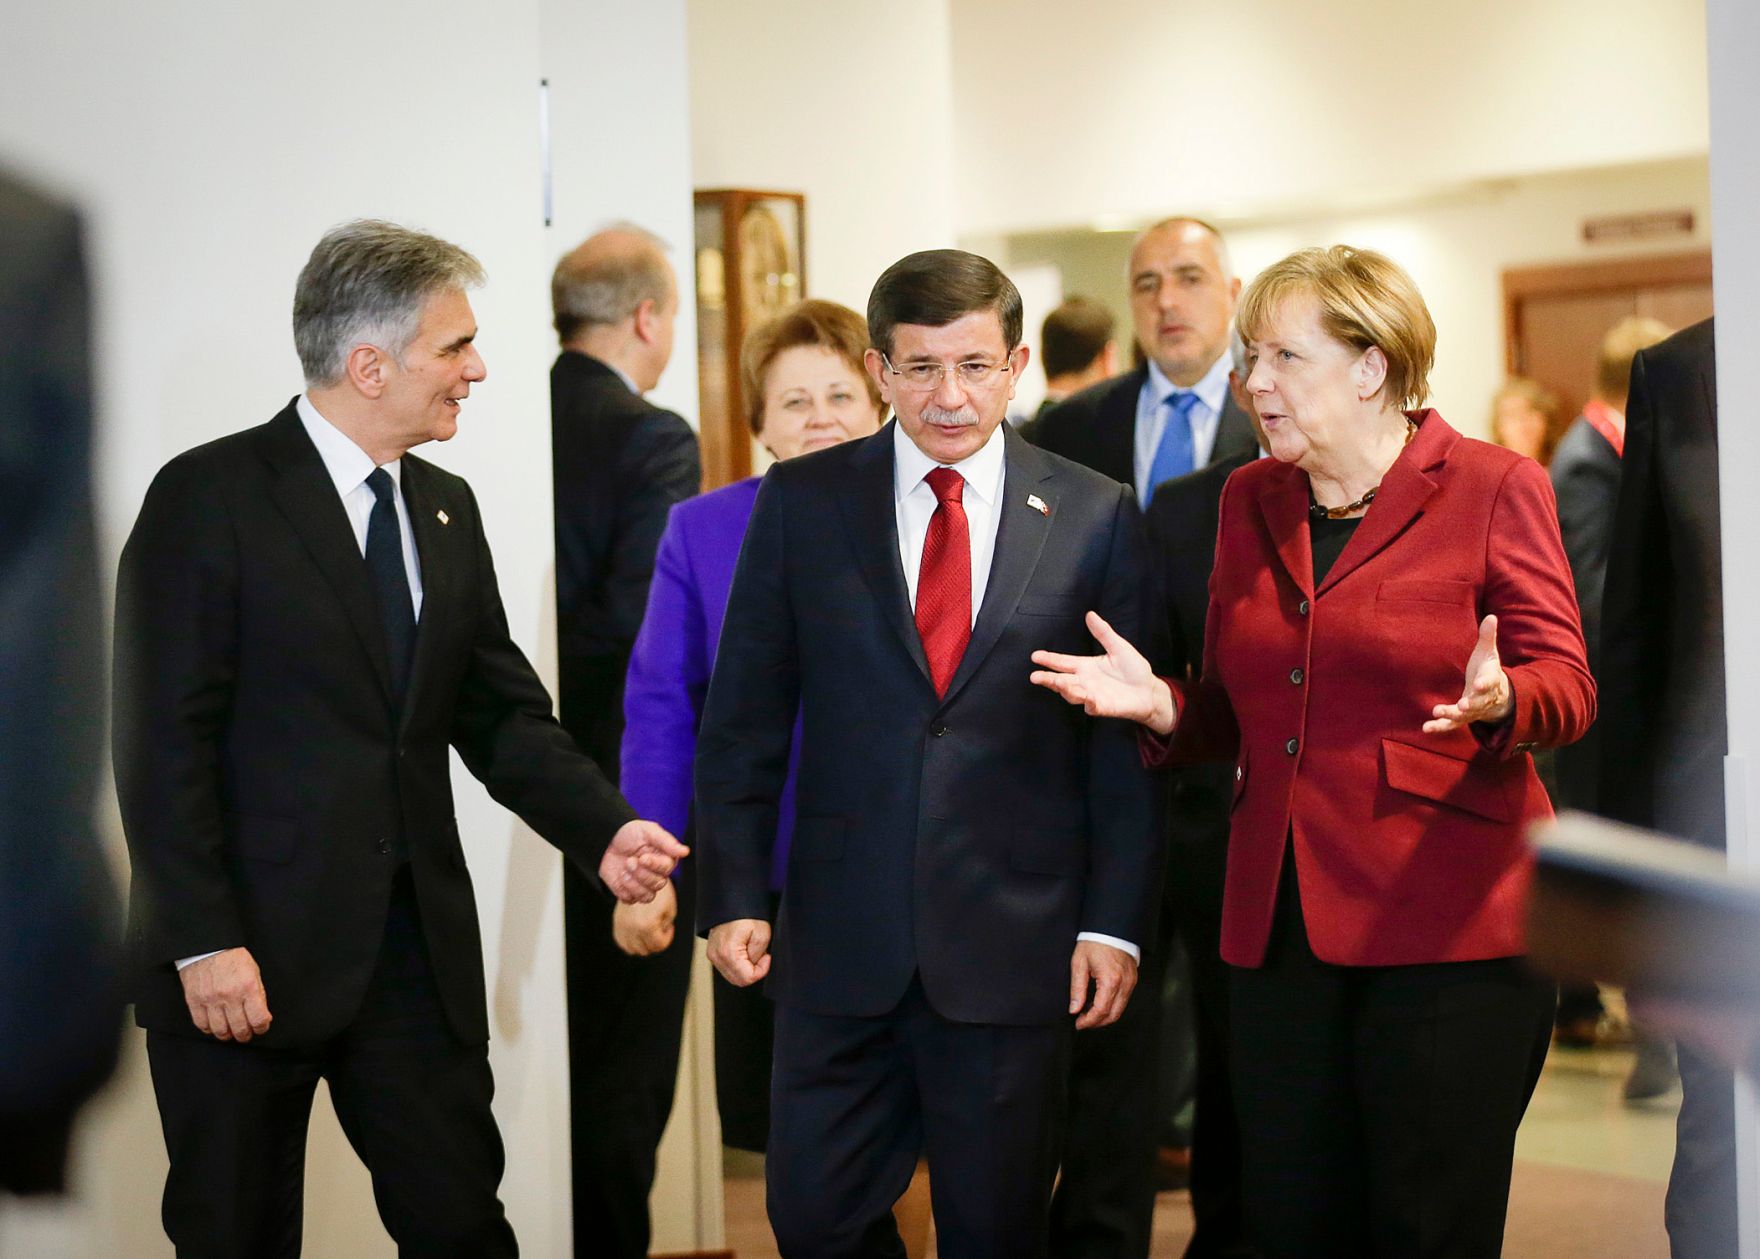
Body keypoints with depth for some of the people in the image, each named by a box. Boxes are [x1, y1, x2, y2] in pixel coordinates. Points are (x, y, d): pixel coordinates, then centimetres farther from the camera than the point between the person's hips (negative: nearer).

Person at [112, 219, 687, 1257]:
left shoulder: (446, 510, 14)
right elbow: (166, 738, -12)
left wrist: (604, 828, -4)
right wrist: (203, 941, -18)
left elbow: (502, 714, 13)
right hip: (247, 951, -5)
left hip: (415, 944, 6)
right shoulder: (210, 498, -9)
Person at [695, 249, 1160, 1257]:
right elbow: (744, 718, 5)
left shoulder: (1094, 517, 1)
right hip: (841, 939, 1)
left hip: (1016, 943, -1)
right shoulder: (802, 502, 3)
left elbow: (1126, 738, 2)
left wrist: (1115, 921, -3)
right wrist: (734, 894, -1)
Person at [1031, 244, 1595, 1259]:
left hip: (1447, 925, -5)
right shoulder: (1251, 502, 15)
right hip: (1282, 934, 5)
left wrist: (1496, 701, -26)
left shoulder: (1493, 489, 0)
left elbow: (1566, 685, -4)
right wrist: (1159, 704, -3)